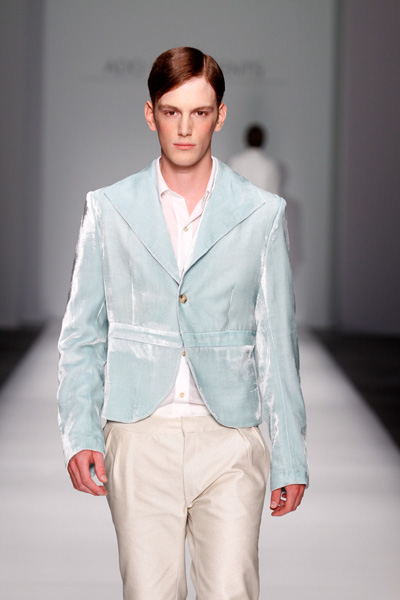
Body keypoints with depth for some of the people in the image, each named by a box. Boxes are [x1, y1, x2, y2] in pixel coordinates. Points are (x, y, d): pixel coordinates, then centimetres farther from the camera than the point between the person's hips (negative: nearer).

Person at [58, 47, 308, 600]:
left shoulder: (262, 213, 6)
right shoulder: (108, 211, 7)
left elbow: (277, 342, 7)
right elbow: (81, 336, 9)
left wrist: (290, 458, 4)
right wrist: (80, 434, -4)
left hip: (229, 439, 0)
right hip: (140, 437, 0)